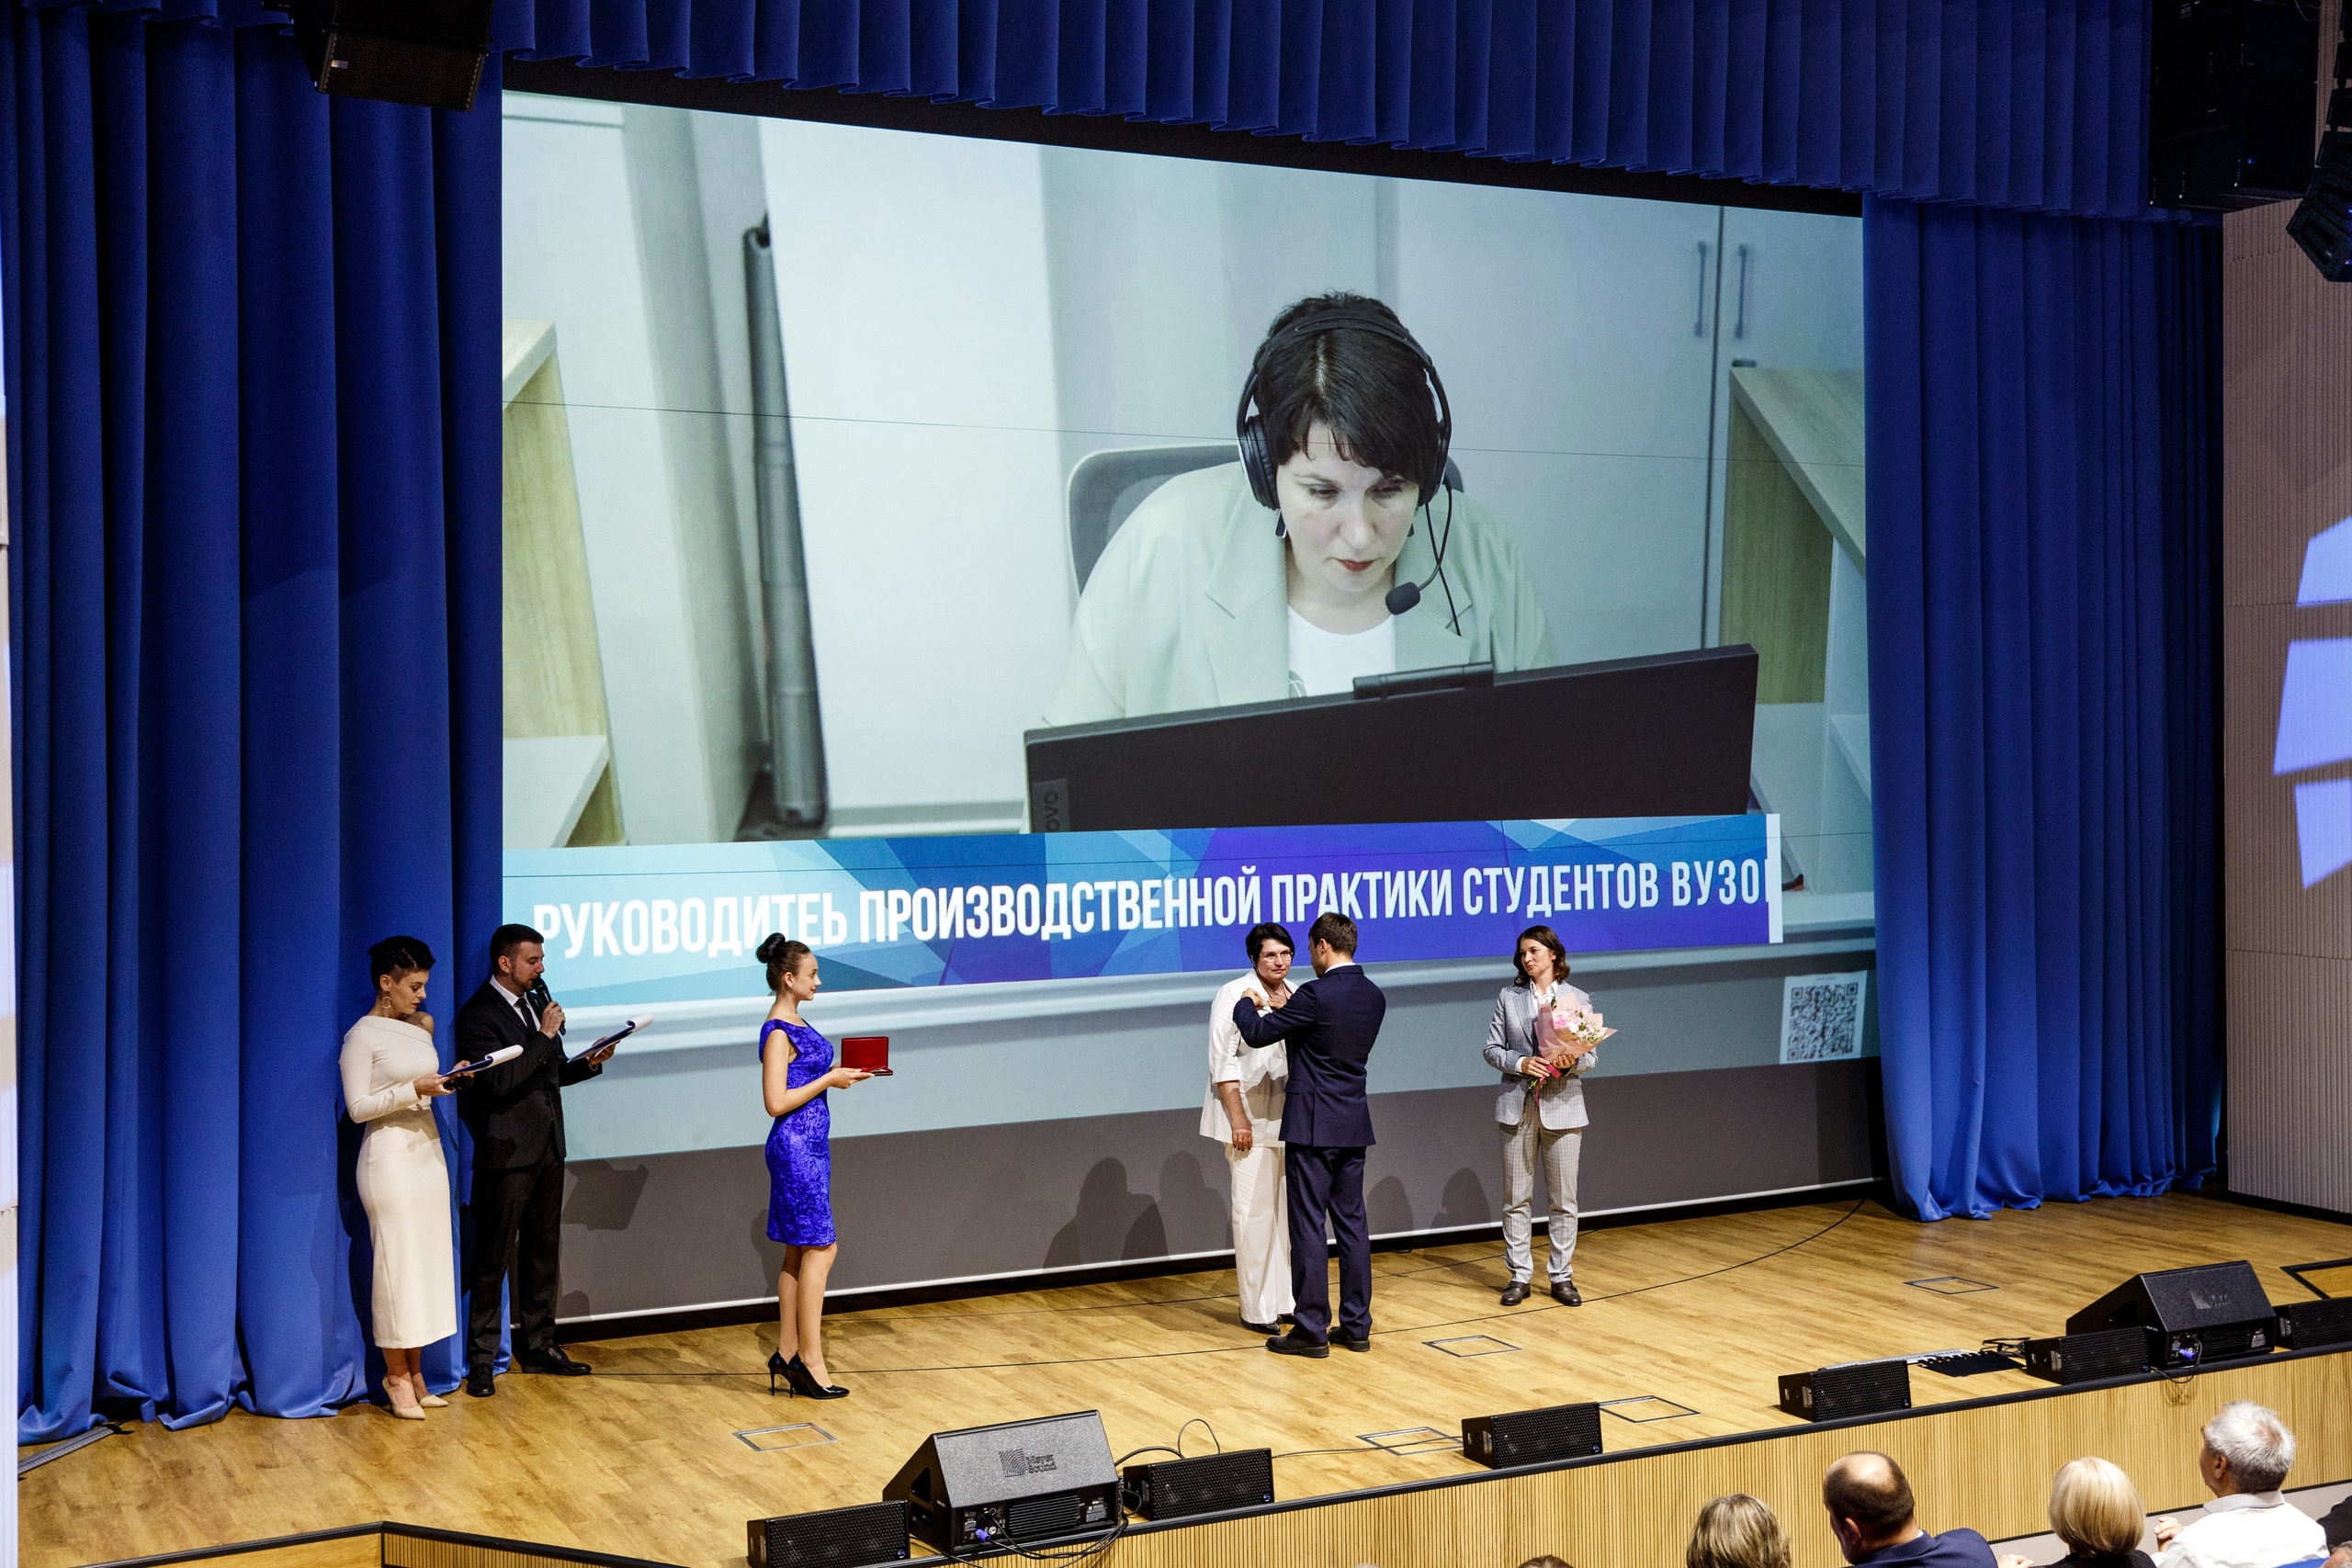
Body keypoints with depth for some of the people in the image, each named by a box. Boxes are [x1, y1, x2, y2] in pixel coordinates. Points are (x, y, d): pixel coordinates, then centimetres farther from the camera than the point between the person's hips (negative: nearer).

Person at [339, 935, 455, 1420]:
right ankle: (396, 1376, 6)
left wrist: (450, 1080, 1)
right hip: (390, 1157, -7)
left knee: (428, 1260, 7)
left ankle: (414, 1371, 14)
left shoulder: (420, 1026, 11)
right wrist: (414, 1090, -20)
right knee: (397, 1262, -3)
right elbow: (358, 1107, -13)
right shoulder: (362, 1037, -9)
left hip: (427, 1149, 7)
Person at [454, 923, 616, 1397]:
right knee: (493, 1258, -1)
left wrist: (588, 1063, 1)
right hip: (507, 1155, -8)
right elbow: (500, 1081, -23)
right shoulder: (479, 1015, -13)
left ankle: (540, 1346, 25)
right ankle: (481, 1360, 5)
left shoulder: (536, 1002, 12)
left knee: (543, 1253, 15)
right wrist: (544, 1036, -21)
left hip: (547, 1151, 8)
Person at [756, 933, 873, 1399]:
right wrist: (829, 1080, -16)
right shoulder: (778, 1032, -15)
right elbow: (776, 1102, -20)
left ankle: (787, 1352, 18)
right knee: (820, 1248, -8)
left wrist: (844, 1074, 9)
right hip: (795, 1147, -10)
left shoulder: (797, 1024, 13)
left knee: (799, 1252, 12)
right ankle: (809, 1361, -4)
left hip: (810, 1146, 10)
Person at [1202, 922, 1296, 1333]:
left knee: (1287, 1209, 9)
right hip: (1250, 1120, -5)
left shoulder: (1297, 997, 10)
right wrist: (1238, 1118, -14)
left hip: (1289, 1119, 6)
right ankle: (1256, 1310, 4)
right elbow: (1223, 1061, -10)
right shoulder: (1235, 995, -6)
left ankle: (1284, 1301, 18)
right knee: (1254, 1213, -4)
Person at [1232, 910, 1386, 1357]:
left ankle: (1311, 1329, 1)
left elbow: (1257, 1035, -9)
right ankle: (1357, 1325, 16)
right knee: (1352, 1224, 11)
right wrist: (1285, 1009, 24)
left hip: (1312, 1127, -7)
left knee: (1308, 1227, -2)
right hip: (1353, 1124, 7)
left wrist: (1246, 1005, 12)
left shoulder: (1316, 996, -17)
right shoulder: (1374, 997, 7)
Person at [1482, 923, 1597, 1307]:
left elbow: (1592, 1055, 4)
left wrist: (1572, 1062, -18)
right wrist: (1520, 1063, -13)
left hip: (1562, 1106, -1)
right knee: (1516, 1196, 3)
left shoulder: (1577, 999, 5)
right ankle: (1519, 1275, 12)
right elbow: (1492, 1048, 5)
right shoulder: (1509, 998, 7)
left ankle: (1562, 1276, 12)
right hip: (1518, 1106, 1)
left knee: (1564, 1197, 2)